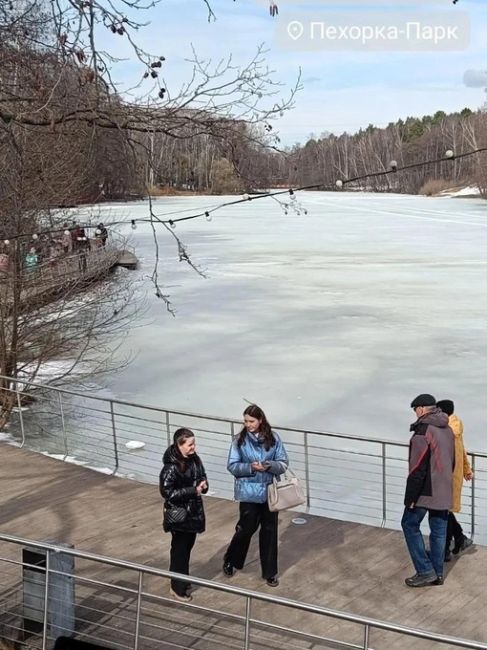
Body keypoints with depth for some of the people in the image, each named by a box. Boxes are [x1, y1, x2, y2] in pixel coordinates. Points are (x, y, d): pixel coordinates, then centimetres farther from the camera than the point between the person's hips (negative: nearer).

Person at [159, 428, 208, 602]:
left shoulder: (194, 459, -1)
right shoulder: (171, 466, -24)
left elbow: (202, 476, 14)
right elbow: (166, 491, -24)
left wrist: (203, 485, -9)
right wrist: (193, 490, -25)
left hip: (194, 511, 7)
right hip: (179, 514, -7)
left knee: (188, 546, 19)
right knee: (179, 549, 5)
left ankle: (183, 579, 37)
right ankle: (177, 588, 19)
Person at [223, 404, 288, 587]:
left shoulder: (273, 438, -5)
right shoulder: (240, 440, -7)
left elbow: (283, 464, -3)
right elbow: (232, 466, -6)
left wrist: (269, 466, -22)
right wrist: (250, 467, -22)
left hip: (269, 492, 2)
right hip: (249, 493, -1)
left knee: (269, 531, 9)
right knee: (246, 528, 7)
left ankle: (270, 572, 23)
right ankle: (230, 561, 34)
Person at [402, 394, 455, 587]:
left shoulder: (423, 431, -19)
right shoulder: (447, 429, 9)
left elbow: (417, 469, -20)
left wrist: (410, 497, -15)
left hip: (426, 490, -8)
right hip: (444, 490, 8)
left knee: (410, 525, 6)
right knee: (439, 530, 13)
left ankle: (425, 571, 3)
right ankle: (437, 573, 19)